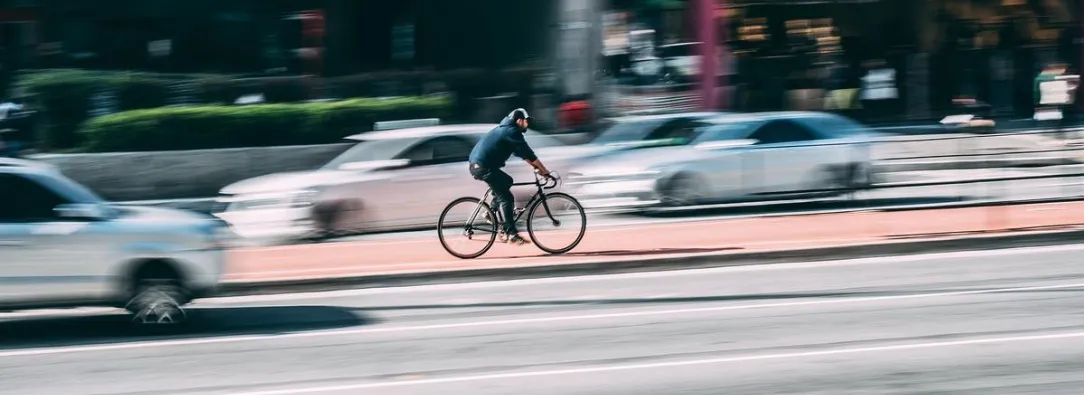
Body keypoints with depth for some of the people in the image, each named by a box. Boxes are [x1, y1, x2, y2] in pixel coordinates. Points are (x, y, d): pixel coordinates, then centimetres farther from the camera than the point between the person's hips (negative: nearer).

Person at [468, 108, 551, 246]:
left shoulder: (505, 129, 23)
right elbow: (528, 153, -9)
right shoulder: (512, 132, -7)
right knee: (506, 198, -7)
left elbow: (521, 153, 28)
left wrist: (536, 166, 23)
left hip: (477, 165, 10)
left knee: (507, 181, 26)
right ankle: (511, 234, -11)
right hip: (484, 167, -10)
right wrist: (544, 171, -4)